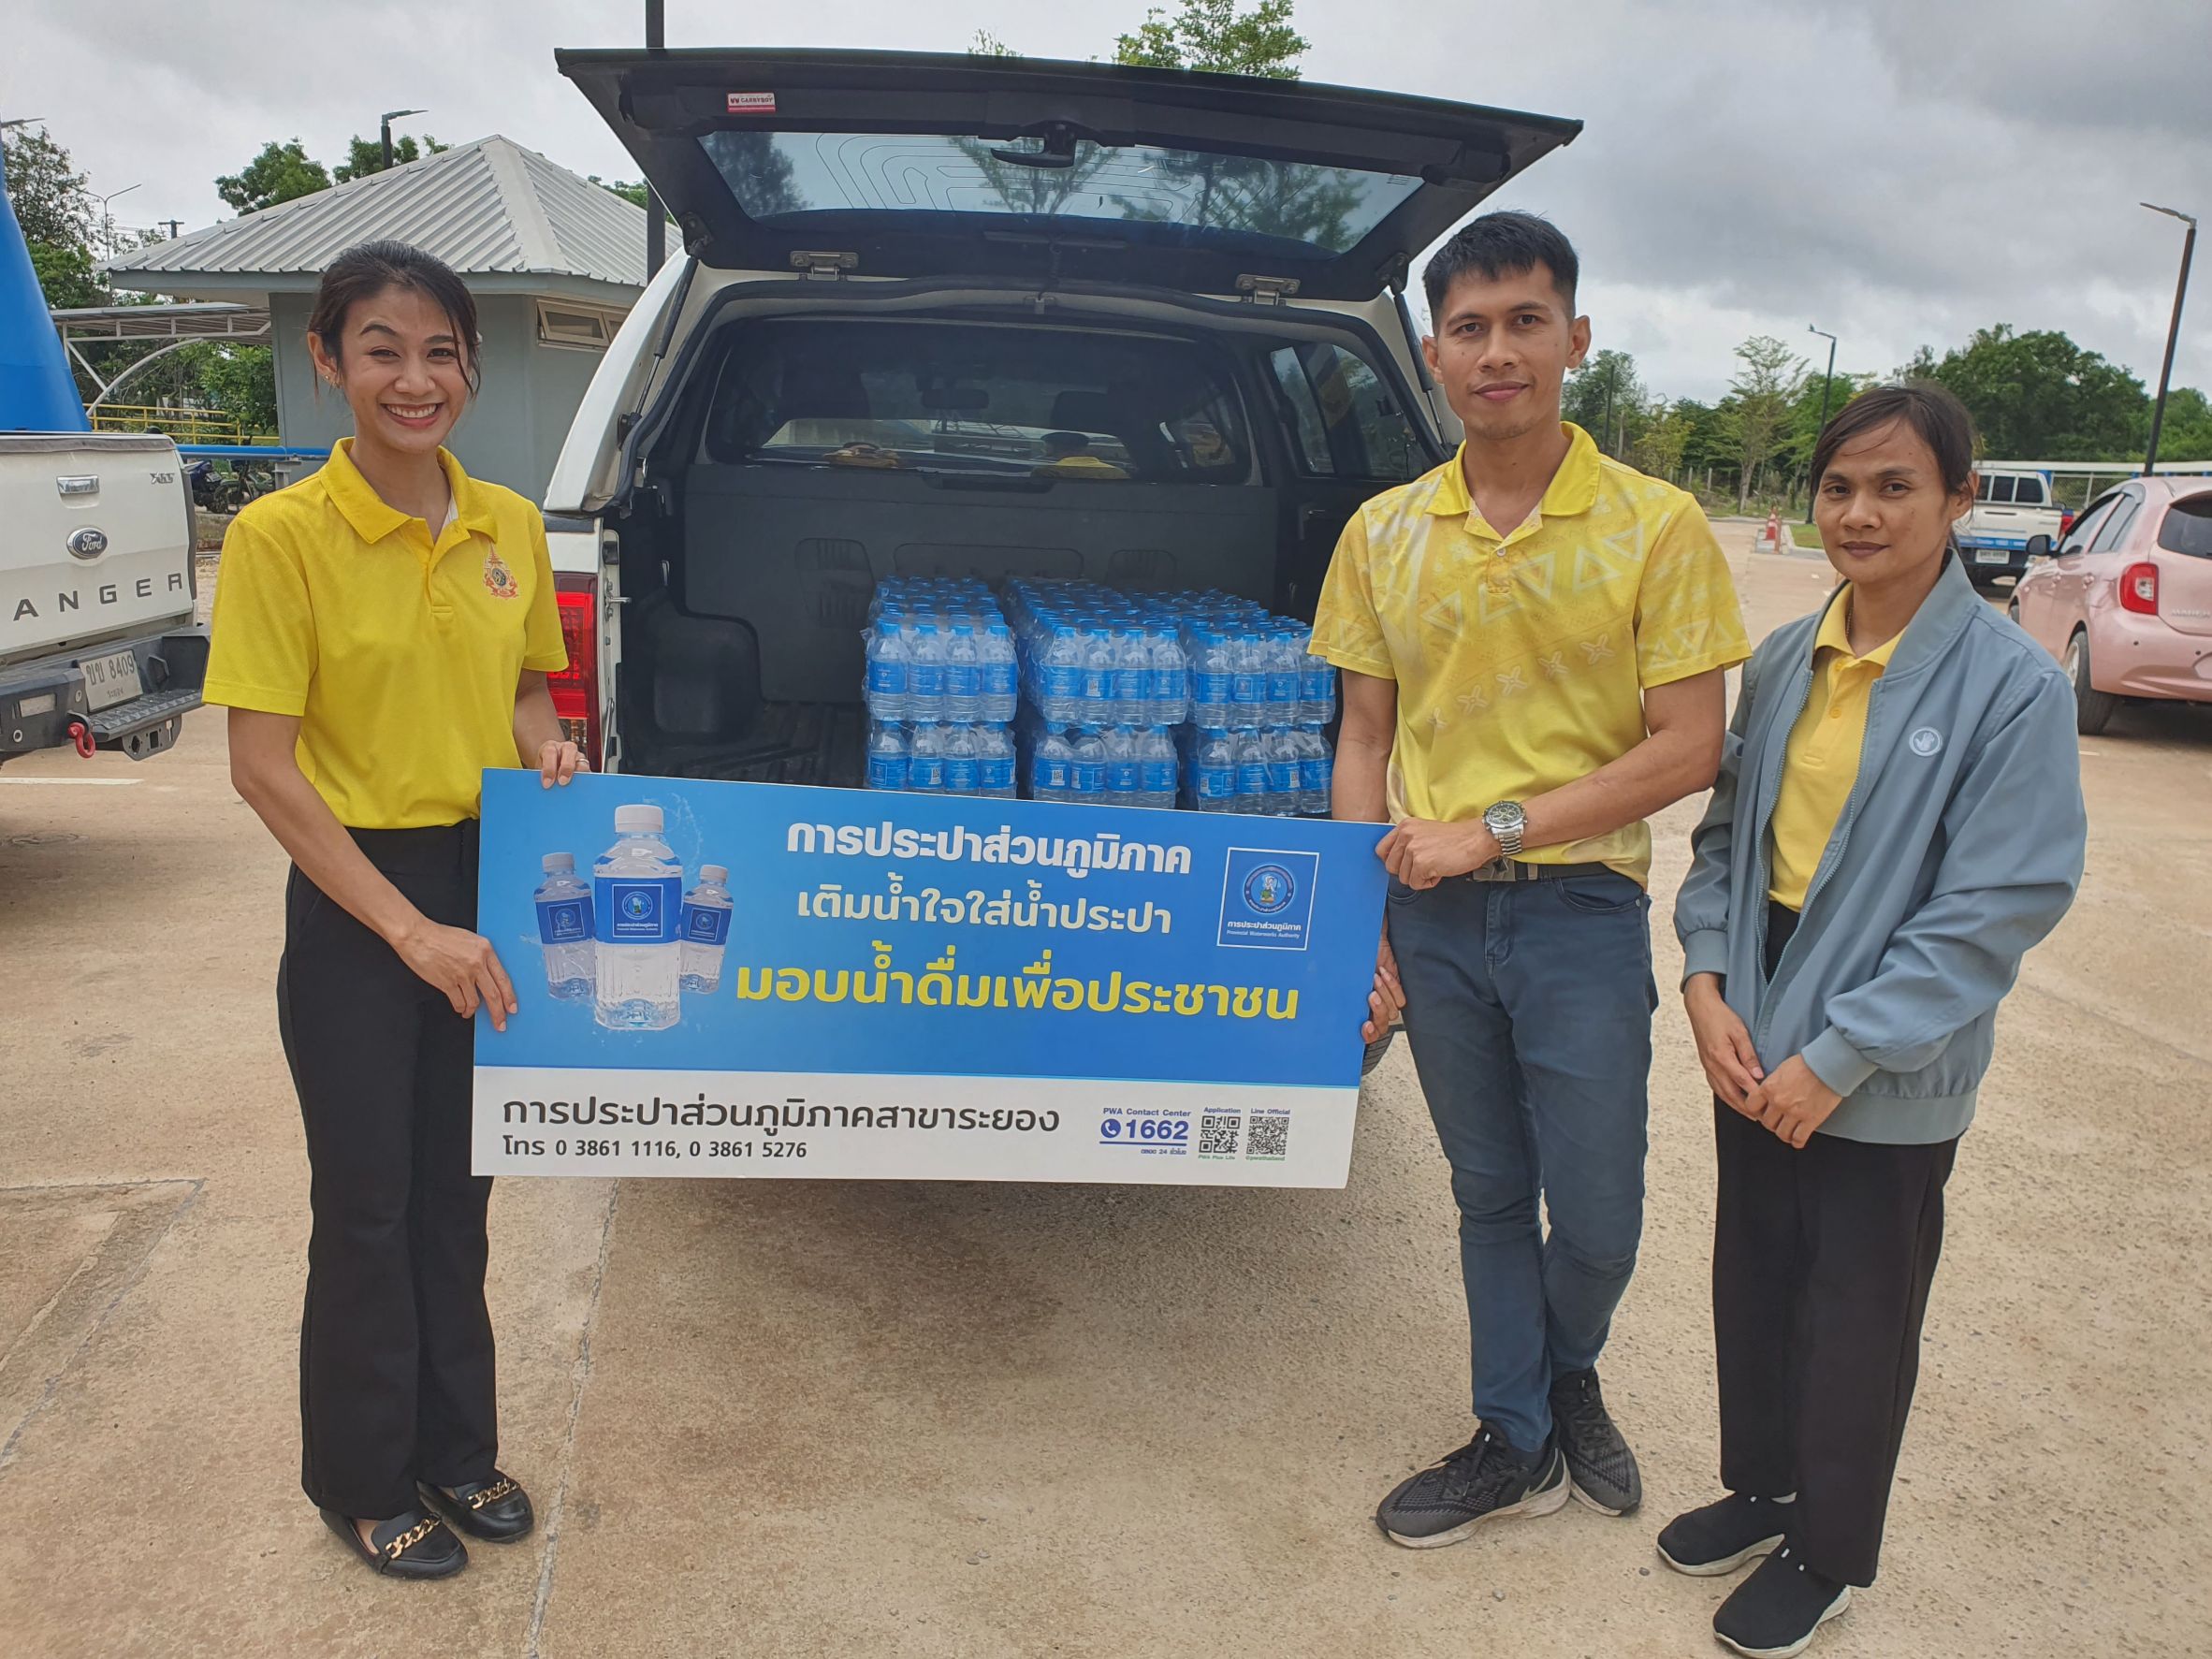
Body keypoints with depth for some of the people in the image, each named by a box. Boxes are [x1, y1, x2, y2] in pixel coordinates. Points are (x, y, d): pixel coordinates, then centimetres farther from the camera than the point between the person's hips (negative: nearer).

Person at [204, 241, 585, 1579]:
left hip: (489, 882, 5)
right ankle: (364, 1478, 30)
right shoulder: (280, 536, -14)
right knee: (369, 1201, 8)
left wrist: (542, 745, -8)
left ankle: (456, 1448, 36)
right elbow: (262, 766, -15)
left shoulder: (512, 526, 1)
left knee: (459, 1190, 17)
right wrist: (410, 928, -19)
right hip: (354, 902, -4)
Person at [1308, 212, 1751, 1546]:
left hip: (1582, 909, -3)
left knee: (1597, 1220, 7)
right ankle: (1518, 1445, 35)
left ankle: (1569, 1376, 40)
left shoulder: (1656, 526, -7)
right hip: (1433, 917, 3)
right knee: (1490, 1197, 16)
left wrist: (1495, 827, -16)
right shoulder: (1384, 533, 3)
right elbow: (1365, 739, 7)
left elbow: (1689, 749, -10)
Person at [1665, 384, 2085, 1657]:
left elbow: (1998, 909, -16)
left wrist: (1839, 1056, -17)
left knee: (1856, 1317, 12)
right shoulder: (1786, 660, 2)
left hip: (1887, 1083, -5)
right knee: (1754, 1282, 19)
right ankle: (1762, 1489, 42)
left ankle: (1827, 1554, 33)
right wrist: (1709, 980, -7)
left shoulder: (2013, 685, -15)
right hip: (1753, 1047, 5)